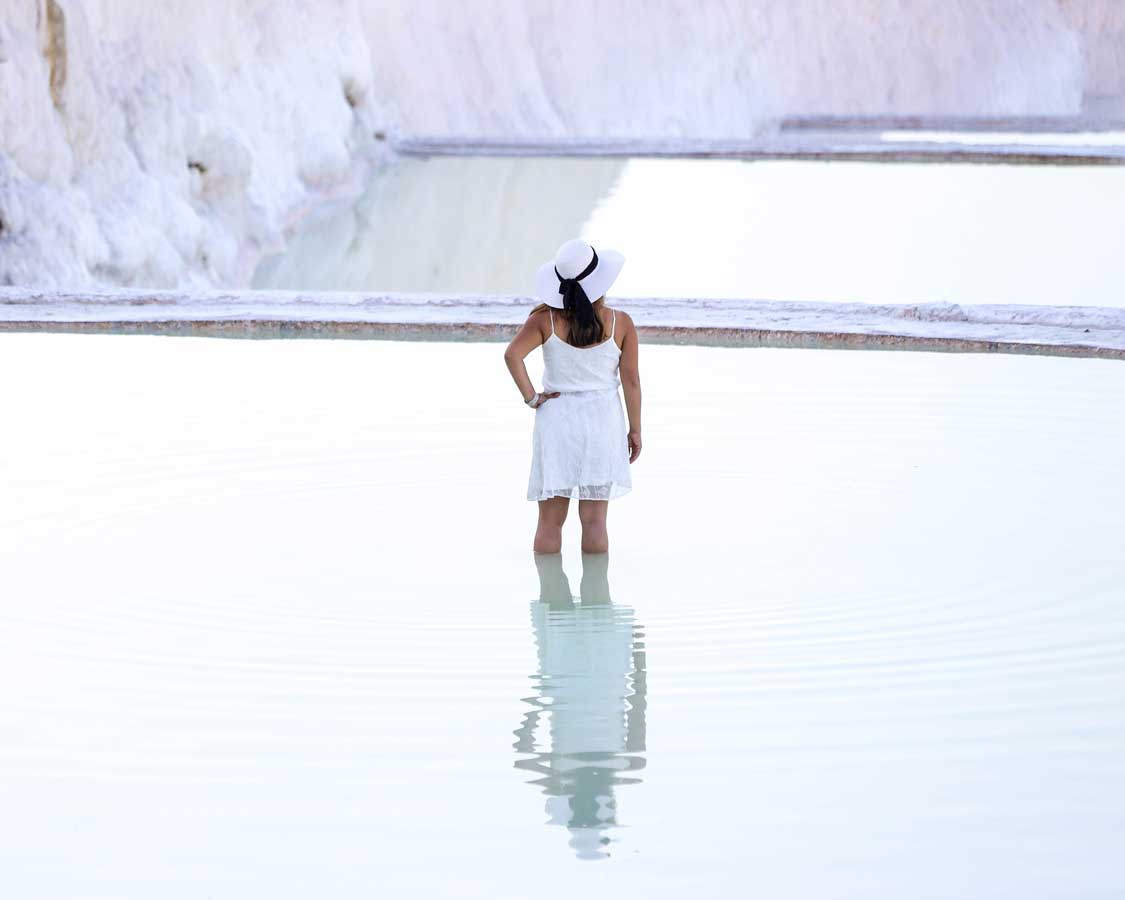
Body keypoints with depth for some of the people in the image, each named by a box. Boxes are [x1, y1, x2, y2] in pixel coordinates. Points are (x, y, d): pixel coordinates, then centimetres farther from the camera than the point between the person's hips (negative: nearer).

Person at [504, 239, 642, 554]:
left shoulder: (546, 320, -7)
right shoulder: (621, 323, -6)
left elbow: (512, 354, -20)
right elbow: (631, 380, -3)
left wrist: (531, 398, -9)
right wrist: (635, 430, 6)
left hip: (556, 420, 0)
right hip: (603, 422, 0)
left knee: (550, 523, 6)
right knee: (594, 521, 4)